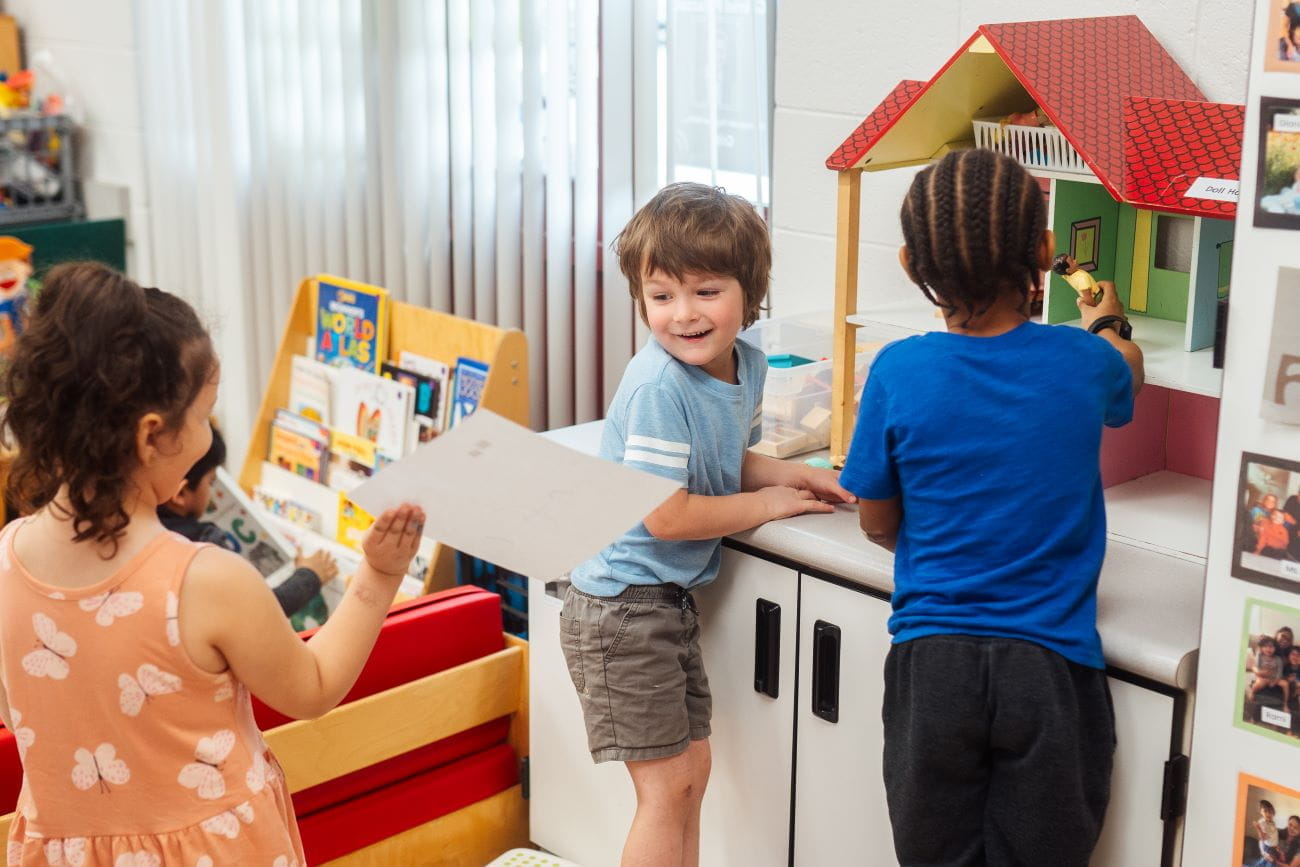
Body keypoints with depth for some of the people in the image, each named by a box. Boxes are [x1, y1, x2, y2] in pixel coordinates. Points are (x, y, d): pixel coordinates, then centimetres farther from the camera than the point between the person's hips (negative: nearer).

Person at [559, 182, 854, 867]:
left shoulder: (747, 364, 1)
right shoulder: (658, 386, -24)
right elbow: (666, 515, -25)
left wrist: (790, 473, 0)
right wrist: (767, 505, -12)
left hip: (671, 597, 8)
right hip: (621, 604, -8)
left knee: (691, 768, 17)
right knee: (667, 784, -1)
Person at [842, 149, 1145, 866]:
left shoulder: (897, 372, -9)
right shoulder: (1085, 363, -6)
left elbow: (877, 522, 3)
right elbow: (1125, 381, 22)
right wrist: (1107, 324, 44)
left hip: (931, 664, 0)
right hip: (1050, 666, 0)